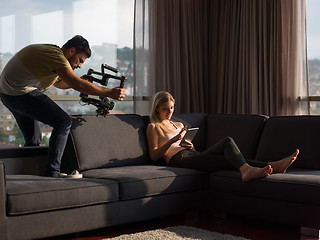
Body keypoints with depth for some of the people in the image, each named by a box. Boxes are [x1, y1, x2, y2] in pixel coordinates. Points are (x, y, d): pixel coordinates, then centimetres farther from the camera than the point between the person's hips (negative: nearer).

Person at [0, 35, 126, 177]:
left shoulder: (51, 51, 17)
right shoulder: (56, 56, -15)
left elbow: (58, 82, 28)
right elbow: (77, 85, -23)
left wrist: (81, 82, 12)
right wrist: (110, 93, -19)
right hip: (21, 93, -11)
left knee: (33, 140, 19)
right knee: (63, 122, -10)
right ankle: (52, 173, -13)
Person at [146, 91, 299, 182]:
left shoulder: (179, 125, 33)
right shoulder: (153, 127, 14)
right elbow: (154, 155, 0)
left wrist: (191, 146, 5)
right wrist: (173, 140, -12)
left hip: (192, 155, 7)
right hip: (178, 159, -7)